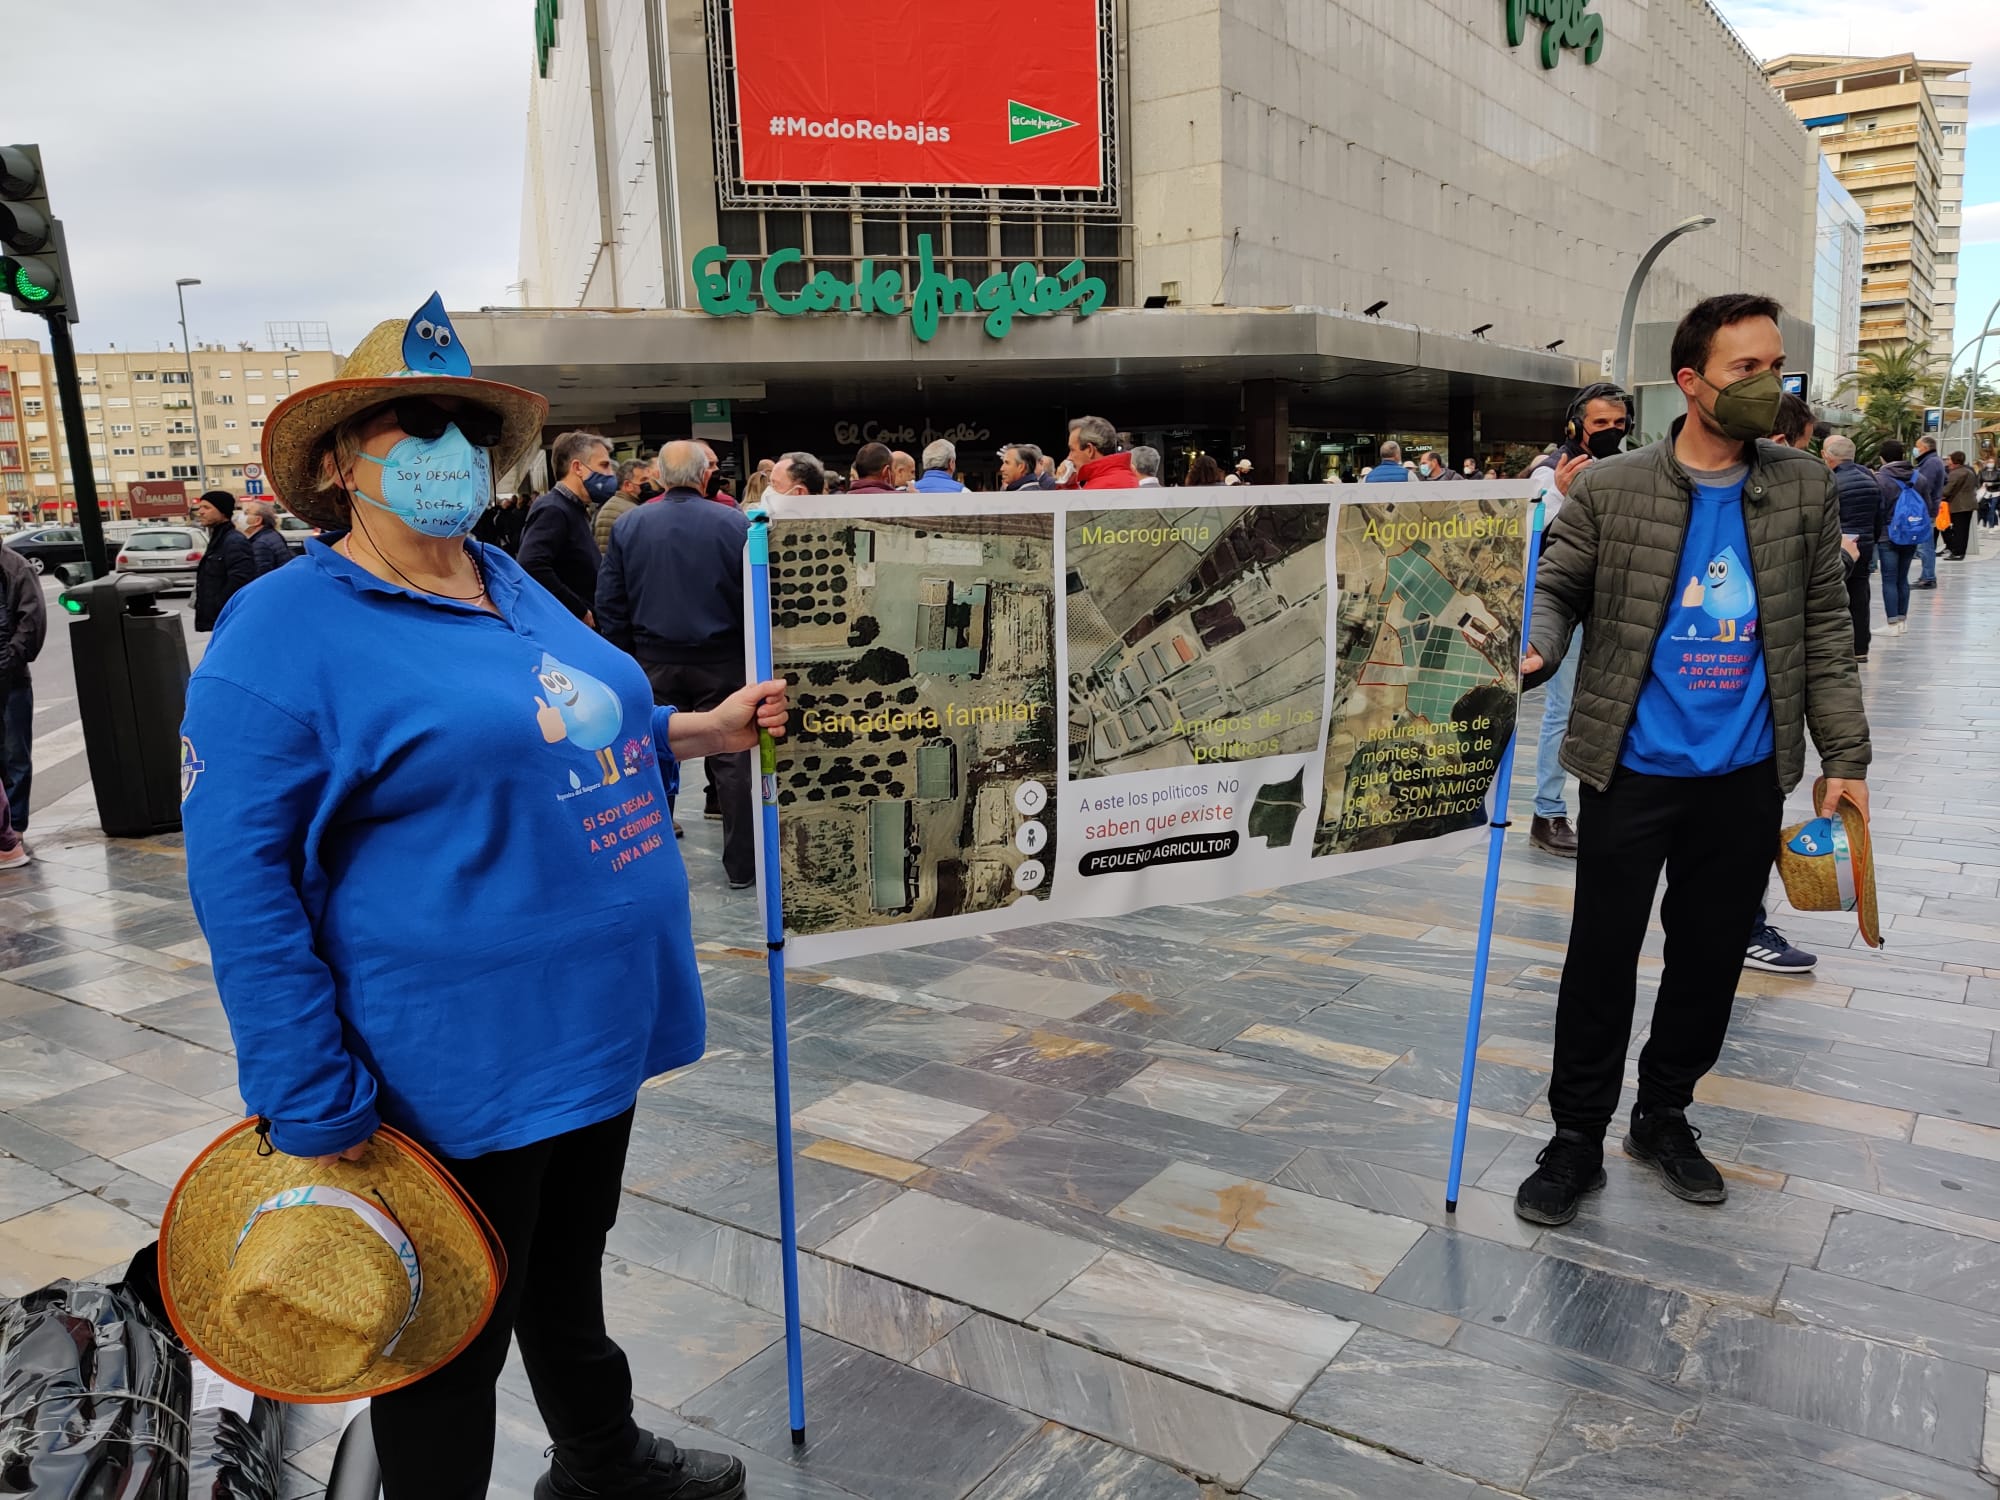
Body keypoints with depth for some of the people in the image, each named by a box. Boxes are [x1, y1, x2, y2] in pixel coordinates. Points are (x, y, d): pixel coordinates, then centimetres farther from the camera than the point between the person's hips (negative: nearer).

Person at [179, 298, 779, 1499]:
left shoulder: (512, 587, 8)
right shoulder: (283, 635, -16)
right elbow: (243, 888, -17)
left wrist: (698, 733, 7)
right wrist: (315, 1115, -18)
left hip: (602, 1029, 8)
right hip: (458, 1072, -8)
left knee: (571, 1266, 28)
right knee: (456, 1338, 12)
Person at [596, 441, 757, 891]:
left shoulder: (628, 525, 1)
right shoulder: (734, 523, -6)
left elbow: (610, 602, 2)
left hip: (654, 663, 2)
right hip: (722, 662, -2)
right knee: (732, 760, 5)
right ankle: (741, 865, 10)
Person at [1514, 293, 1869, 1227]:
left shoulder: (1805, 489, 4)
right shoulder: (1609, 490, -6)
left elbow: (1824, 628, 7)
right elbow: (1558, 589, 0)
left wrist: (1844, 755, 5)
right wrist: (1534, 650, -23)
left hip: (1747, 776, 3)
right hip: (1633, 771, -3)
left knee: (1711, 956, 14)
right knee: (1602, 958, 4)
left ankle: (1664, 1115, 33)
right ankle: (1577, 1139, 19)